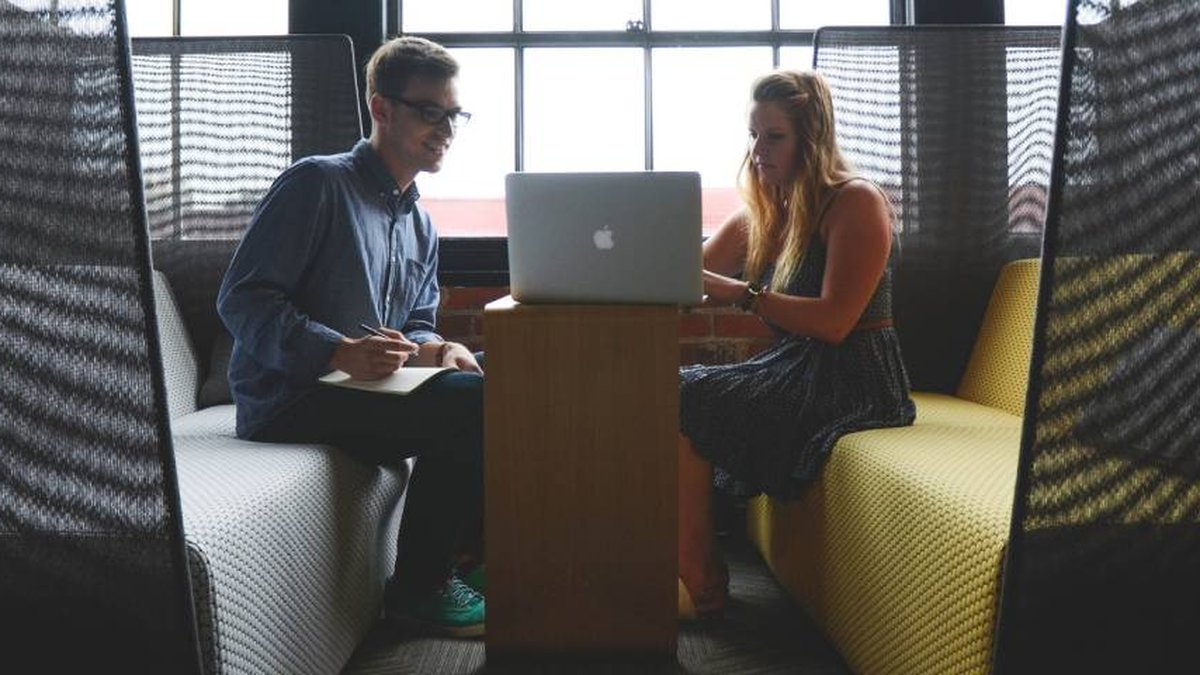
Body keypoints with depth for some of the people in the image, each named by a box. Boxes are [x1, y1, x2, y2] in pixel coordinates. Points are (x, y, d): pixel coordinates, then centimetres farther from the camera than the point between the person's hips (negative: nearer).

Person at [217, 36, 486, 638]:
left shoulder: (420, 226, 19)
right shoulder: (316, 184, -7)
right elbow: (241, 299, -14)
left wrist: (433, 349, -6)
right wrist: (340, 351, -28)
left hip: (369, 386, 8)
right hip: (288, 398, -8)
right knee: (469, 404, -25)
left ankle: (461, 549, 6)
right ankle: (418, 586, -10)